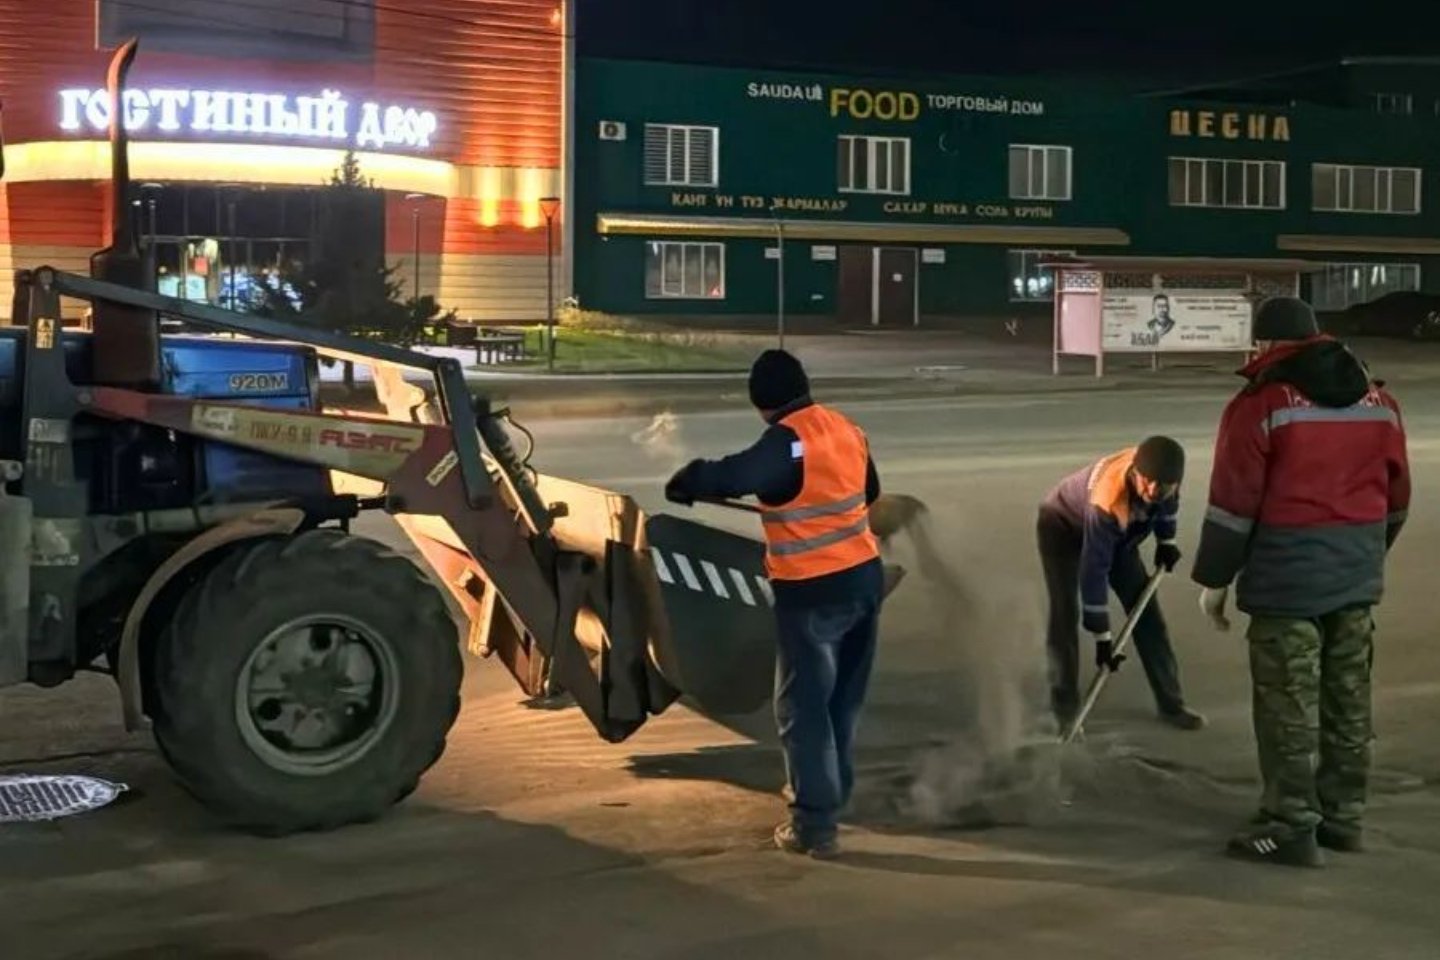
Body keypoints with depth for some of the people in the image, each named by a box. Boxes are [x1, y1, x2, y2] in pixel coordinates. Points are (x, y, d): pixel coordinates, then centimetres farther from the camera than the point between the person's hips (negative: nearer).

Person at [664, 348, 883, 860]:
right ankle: (830, 792, 35)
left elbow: (735, 475, -31)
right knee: (844, 698, 20)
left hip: (812, 592, -8)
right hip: (864, 577, 8)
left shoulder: (786, 440, -18)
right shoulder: (848, 430, 8)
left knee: (803, 705, 0)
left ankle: (815, 823, -1)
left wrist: (683, 483, -14)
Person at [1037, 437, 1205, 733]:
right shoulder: (1106, 503, -45)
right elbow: (1093, 571, -39)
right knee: (1065, 616, -14)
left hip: (1118, 532, 6)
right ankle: (1065, 711, -3)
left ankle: (1171, 702, 13)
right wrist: (1102, 636, -35)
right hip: (1063, 527, -6)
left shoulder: (1162, 473, -29)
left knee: (1146, 610, 3)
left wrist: (1165, 541, 1)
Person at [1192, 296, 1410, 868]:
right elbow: (1395, 496, 16)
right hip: (1358, 573, 7)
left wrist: (1214, 579, -2)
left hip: (1288, 574, -6)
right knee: (1347, 699, 15)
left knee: (1288, 705, -1)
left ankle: (1291, 827, 2)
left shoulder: (1261, 402, -10)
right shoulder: (1378, 399, 10)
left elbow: (1233, 501, -11)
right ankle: (1343, 815, 23)